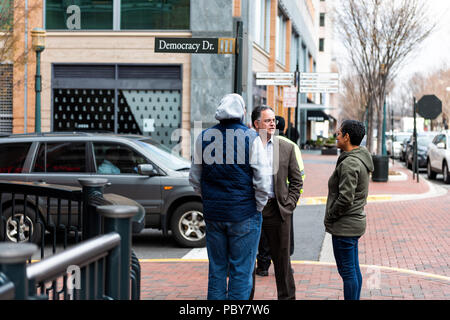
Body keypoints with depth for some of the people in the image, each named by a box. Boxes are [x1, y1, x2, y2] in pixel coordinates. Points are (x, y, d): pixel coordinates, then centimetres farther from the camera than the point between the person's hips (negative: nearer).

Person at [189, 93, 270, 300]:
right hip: (244, 213, -4)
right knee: (241, 271, 3)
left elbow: (194, 178, 9)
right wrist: (258, 207, 2)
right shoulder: (251, 138, -9)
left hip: (213, 213, 4)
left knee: (216, 270, 13)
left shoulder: (204, 137, 3)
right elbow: (262, 181, -11)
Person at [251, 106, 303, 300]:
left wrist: (289, 204, 0)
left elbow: (296, 181, 10)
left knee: (282, 259, 7)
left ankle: (287, 297, 19)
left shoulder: (287, 147, 7)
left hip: (277, 210, 1)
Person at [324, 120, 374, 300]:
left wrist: (329, 217, -10)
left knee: (347, 271, -3)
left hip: (345, 226, -10)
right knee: (353, 270, 17)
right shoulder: (360, 159, 12)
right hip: (356, 221, 10)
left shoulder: (349, 164, -20)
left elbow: (345, 199, -24)